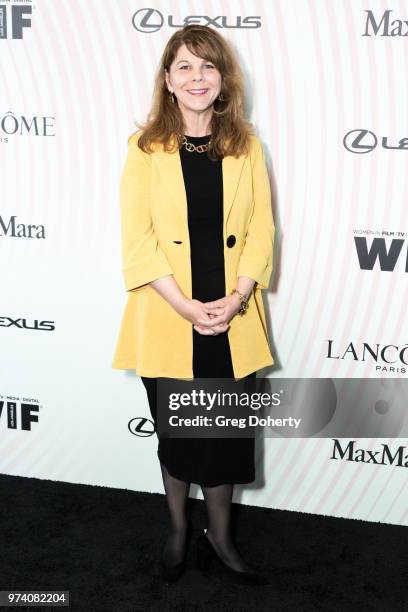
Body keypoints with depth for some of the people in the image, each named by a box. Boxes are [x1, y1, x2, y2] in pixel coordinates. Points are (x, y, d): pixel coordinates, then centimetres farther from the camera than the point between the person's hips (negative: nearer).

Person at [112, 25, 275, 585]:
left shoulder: (246, 148, 3)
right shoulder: (146, 150, -4)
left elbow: (261, 232, 1)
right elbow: (138, 242, -8)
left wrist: (236, 298, -13)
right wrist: (187, 307, -16)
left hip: (233, 323, 2)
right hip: (168, 322, -1)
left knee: (227, 434, 11)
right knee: (176, 433, 13)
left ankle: (219, 536, 32)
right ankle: (179, 530, 36)